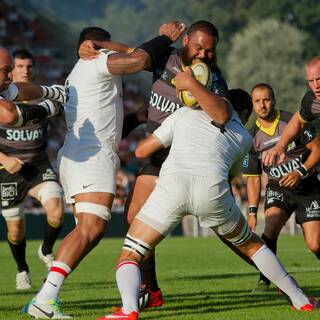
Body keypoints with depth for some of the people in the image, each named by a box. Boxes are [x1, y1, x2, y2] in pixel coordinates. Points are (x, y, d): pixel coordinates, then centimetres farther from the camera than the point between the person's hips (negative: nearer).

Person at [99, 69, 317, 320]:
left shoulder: (184, 114, 28)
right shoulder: (244, 138, 30)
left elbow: (141, 151, 28)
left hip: (172, 184, -1)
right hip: (212, 190, 1)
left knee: (129, 256, 6)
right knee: (251, 244, 29)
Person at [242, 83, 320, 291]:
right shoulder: (252, 139, -1)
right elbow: (253, 178, 5)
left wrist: (301, 172, -20)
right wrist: (252, 212, -1)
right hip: (278, 189, 2)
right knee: (271, 227, -25)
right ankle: (265, 280, -14)